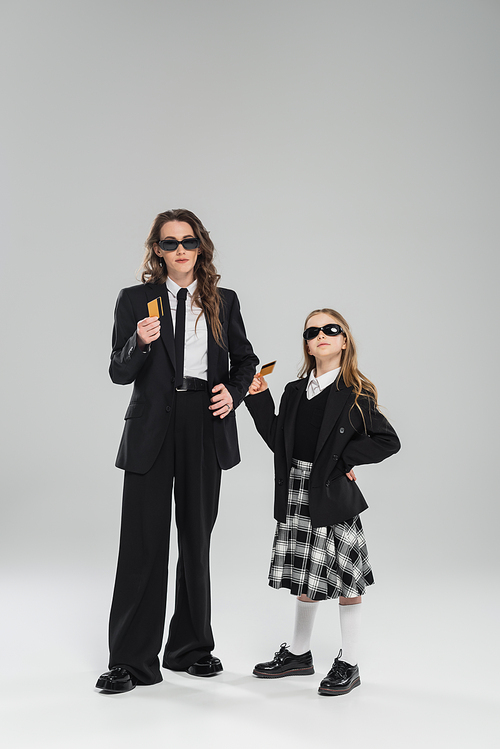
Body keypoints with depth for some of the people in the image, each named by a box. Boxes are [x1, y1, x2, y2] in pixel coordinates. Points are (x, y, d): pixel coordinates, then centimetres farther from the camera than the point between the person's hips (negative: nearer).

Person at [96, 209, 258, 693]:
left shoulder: (223, 302, 9)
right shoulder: (135, 300, 3)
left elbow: (244, 358, 18)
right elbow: (119, 374, 0)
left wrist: (234, 392, -2)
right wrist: (139, 343, -20)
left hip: (206, 427, 2)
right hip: (152, 429, -2)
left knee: (197, 539, 11)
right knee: (143, 541, -3)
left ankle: (192, 648, 26)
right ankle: (131, 661, 7)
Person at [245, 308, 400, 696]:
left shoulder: (355, 394, -6)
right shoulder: (295, 392, 9)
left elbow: (389, 441, -7)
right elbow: (278, 441, 7)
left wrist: (346, 458, -11)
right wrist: (260, 400, 3)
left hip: (334, 494, -5)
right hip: (297, 494, 5)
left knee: (345, 581, 4)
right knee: (304, 579, 16)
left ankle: (349, 664, 17)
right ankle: (299, 654, 31)